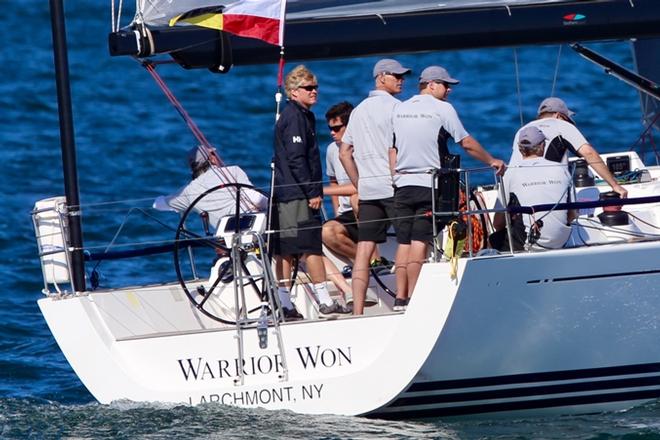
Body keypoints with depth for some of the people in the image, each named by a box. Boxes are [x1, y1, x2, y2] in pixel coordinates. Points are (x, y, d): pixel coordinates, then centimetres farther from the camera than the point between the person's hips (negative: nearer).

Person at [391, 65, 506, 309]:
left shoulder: (400, 109, 13)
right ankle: (412, 298, -11)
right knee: (419, 242, -8)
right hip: (429, 184, -5)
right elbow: (467, 143, -1)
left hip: (402, 184, 5)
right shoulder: (442, 109, -3)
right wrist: (491, 161, 11)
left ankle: (400, 298, 3)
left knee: (404, 242, 6)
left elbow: (392, 149, 14)